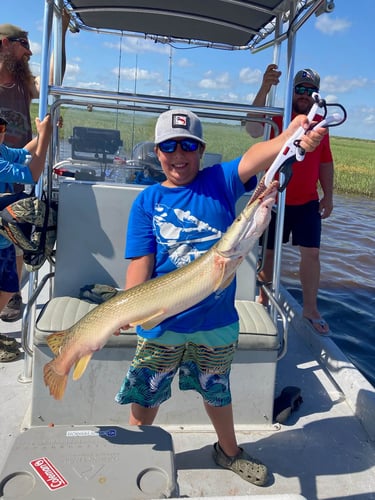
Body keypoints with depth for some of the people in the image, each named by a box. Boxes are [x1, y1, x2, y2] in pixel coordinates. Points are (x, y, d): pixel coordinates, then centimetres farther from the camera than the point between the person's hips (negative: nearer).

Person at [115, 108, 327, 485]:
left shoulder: (220, 182, -5)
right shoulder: (147, 201, -5)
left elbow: (255, 157, -25)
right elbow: (140, 262, -9)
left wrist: (293, 136, -45)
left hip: (216, 320, 1)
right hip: (161, 323, 0)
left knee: (216, 391, 23)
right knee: (146, 395, 17)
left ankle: (229, 451, 49)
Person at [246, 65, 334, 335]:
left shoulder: (320, 123, 8)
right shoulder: (277, 117, -4)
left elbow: (326, 163, 13)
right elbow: (253, 129, -27)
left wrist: (328, 196, 8)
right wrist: (265, 89, -37)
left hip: (308, 202, 3)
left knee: (311, 253, 0)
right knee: (268, 252, 8)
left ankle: (311, 310, 13)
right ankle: (263, 301, 25)